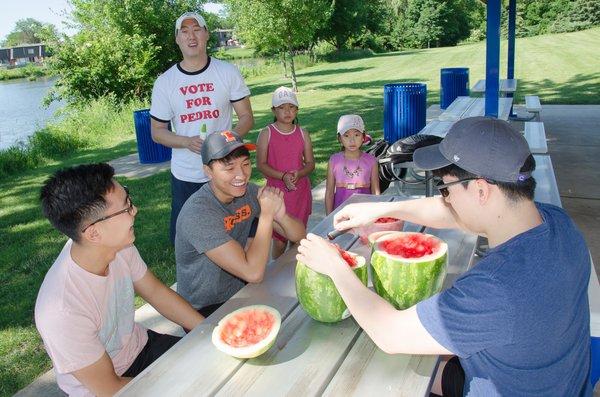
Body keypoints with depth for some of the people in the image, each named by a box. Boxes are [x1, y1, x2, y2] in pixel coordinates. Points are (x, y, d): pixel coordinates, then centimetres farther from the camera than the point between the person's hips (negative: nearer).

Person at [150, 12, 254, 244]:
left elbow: (246, 117, 1)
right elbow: (157, 131, 3)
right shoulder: (164, 82, -1)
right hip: (185, 176, 1)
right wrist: (187, 142, -17)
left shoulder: (228, 72, -2)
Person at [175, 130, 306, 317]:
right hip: (205, 313, -6)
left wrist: (280, 215, -25)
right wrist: (266, 214, -27)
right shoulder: (197, 213, -27)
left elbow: (299, 236, -4)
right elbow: (253, 273, -31)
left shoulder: (248, 192, -7)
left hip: (239, 294, 6)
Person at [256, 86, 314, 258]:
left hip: (301, 191, 3)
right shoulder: (267, 133, -5)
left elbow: (310, 163, 6)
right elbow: (261, 164, -8)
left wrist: (298, 174, -16)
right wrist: (283, 176, -20)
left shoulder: (302, 133, 4)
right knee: (280, 239, 1)